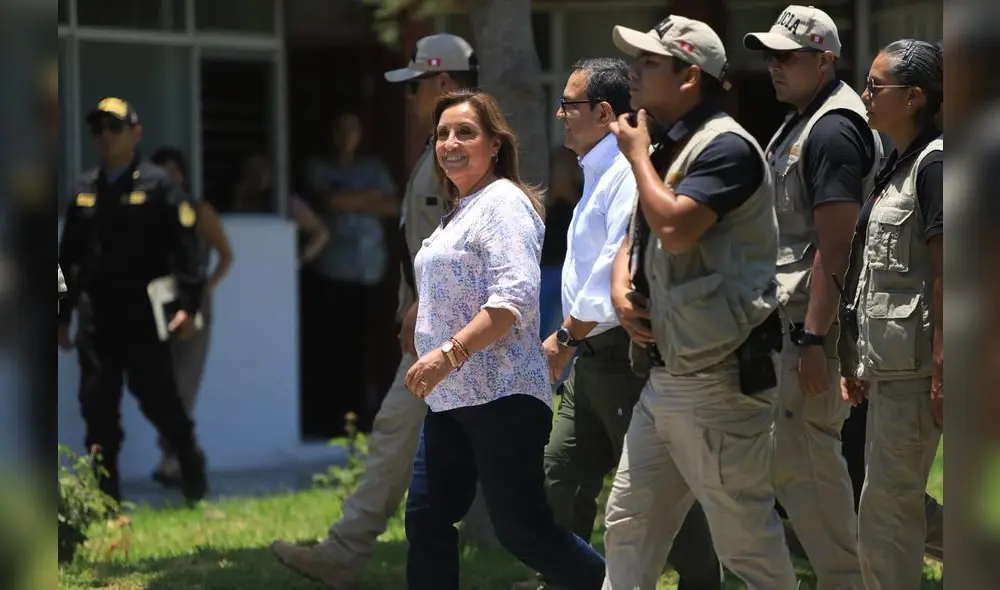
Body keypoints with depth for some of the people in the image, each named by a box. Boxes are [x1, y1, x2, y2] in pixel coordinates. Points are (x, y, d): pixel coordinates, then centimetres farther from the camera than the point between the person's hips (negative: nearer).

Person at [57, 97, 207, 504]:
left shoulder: (158, 187, -3)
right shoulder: (85, 190, 13)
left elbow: (186, 250, -9)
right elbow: (69, 257, 19)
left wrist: (188, 306, -19)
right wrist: (62, 315, 16)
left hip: (142, 316, -5)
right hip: (96, 315, 5)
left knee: (157, 398, -2)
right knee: (97, 407, 3)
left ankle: (193, 475, 19)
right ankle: (105, 496, 10)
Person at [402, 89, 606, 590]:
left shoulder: (503, 202, -10)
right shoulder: (462, 210, 20)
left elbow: (516, 297, -22)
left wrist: (449, 353, -26)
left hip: (499, 397, -10)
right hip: (450, 399, 10)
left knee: (522, 530, -7)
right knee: (426, 520, 5)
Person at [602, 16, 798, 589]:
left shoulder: (726, 147, -14)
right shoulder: (669, 149, 16)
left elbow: (674, 229, -27)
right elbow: (637, 237, 23)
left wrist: (637, 155, -12)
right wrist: (620, 292, 1)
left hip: (722, 377, -10)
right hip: (668, 374, 10)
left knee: (747, 540, -5)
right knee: (630, 520, 12)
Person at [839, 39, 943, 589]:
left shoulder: (933, 163, -12)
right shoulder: (895, 166, 16)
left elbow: (944, 271, -17)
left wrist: (941, 364, -21)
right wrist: (856, 359, 18)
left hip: (913, 364, -10)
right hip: (886, 362, 10)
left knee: (886, 508, -7)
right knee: (894, 504, 13)